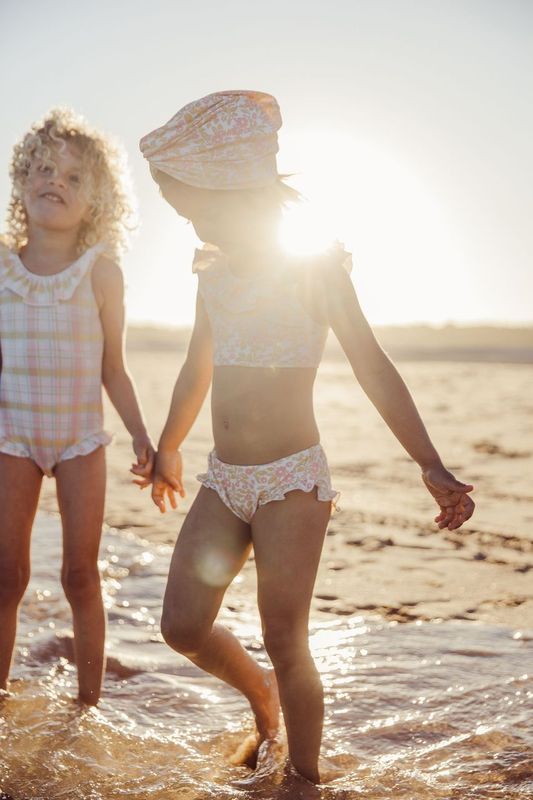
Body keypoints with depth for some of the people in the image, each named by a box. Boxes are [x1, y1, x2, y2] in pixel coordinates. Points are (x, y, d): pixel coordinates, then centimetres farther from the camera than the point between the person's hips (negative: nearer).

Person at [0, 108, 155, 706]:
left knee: (80, 575, 5)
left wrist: (140, 435, -7)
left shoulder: (101, 272, -3)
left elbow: (112, 369, 1)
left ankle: (89, 705, 17)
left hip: (80, 437, -1)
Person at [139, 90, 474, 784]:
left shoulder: (311, 266, -6)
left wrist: (432, 467, -20)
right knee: (183, 627, -2)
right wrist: (168, 450, 38)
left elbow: (373, 368, -10)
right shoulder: (213, 273, 12)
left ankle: (306, 777, 15)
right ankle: (259, 692, 27)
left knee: (285, 644, -4)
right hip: (224, 479, 6)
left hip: (292, 479, -5)